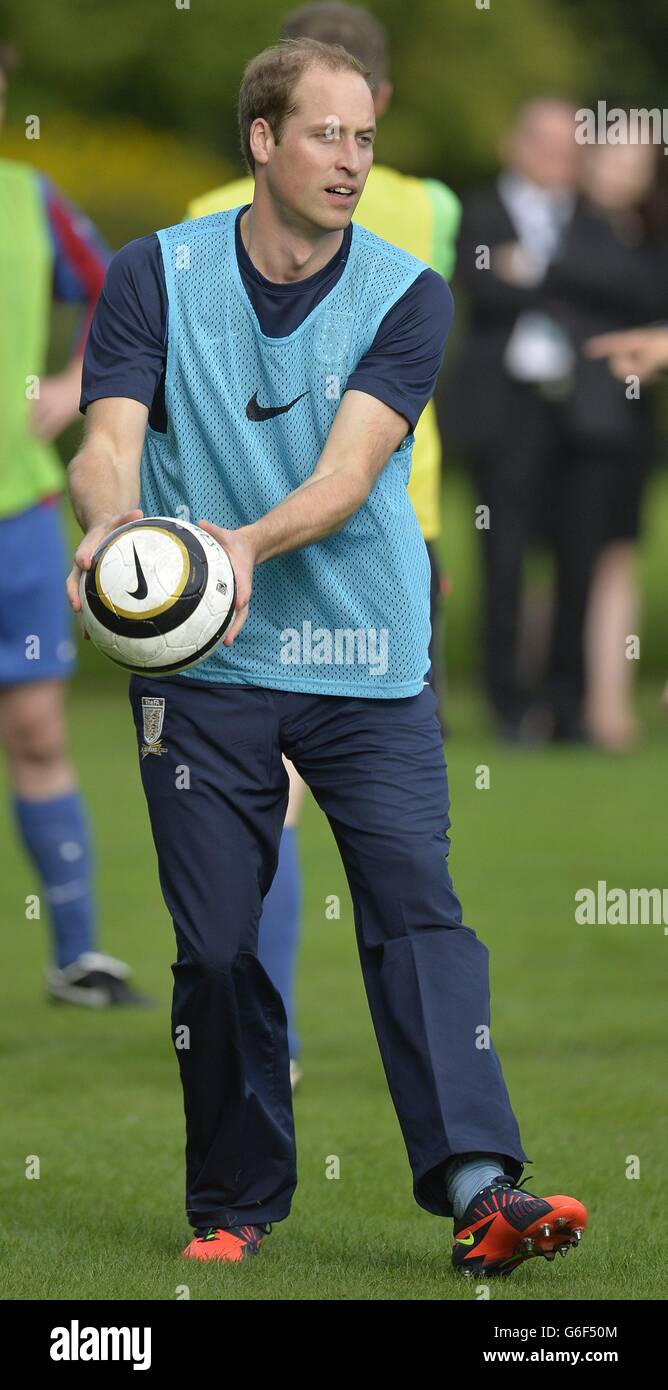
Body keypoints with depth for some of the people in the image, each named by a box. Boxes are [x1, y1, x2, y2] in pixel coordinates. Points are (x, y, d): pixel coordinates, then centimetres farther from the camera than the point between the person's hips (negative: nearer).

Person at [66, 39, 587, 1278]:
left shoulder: (404, 294, -3)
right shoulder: (155, 276, 0)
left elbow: (349, 468, -14)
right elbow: (110, 439, -10)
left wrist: (251, 543, -34)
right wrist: (110, 520, -35)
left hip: (368, 661, 0)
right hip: (199, 667, 0)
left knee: (417, 907, -13)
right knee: (216, 943, 1)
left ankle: (478, 1186, -22)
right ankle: (234, 1204, 14)